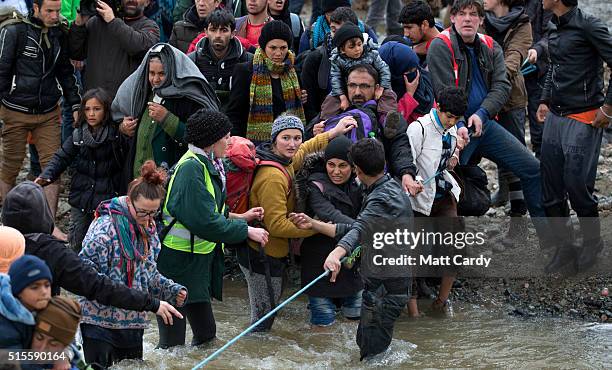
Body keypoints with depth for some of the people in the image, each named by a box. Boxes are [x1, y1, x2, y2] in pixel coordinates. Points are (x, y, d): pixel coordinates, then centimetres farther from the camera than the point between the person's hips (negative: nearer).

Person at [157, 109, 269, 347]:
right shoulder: (191, 168, -21)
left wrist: (240, 217, 11)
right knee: (173, 339, -4)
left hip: (199, 261, 10)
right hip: (180, 263, -10)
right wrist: (246, 231, -14)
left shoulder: (206, 164, 11)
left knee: (206, 332, 14)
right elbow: (205, 221, -24)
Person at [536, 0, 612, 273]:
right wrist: (545, 101, 18)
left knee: (577, 186, -4)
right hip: (554, 117, 8)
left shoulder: (588, 26, -13)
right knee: (550, 189, 7)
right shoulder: (556, 29, 11)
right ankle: (564, 246, 19)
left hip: (582, 120, -8)